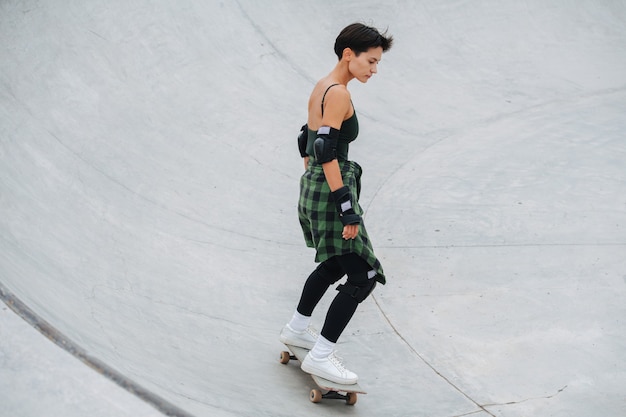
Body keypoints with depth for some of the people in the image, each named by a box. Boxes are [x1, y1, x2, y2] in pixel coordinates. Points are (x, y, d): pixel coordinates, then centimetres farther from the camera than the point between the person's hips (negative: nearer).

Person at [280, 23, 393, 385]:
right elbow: (327, 153, -23)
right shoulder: (338, 94, -17)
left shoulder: (321, 88, 12)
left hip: (312, 189, 10)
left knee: (335, 264, 28)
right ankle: (321, 356, -5)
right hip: (329, 194, -10)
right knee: (363, 276, -7)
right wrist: (347, 209, -23)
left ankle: (298, 328, 41)